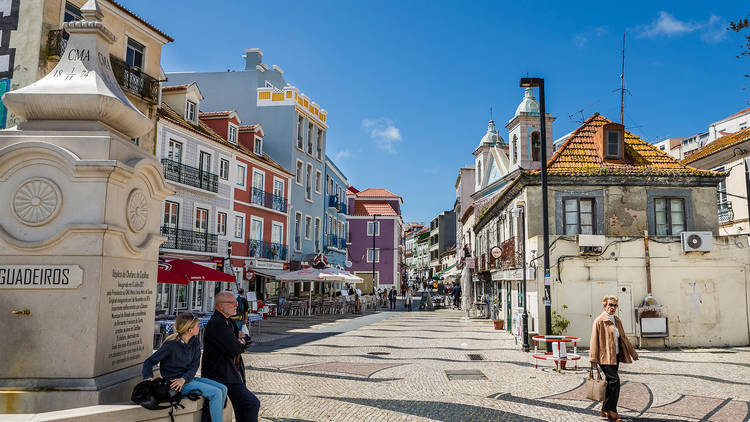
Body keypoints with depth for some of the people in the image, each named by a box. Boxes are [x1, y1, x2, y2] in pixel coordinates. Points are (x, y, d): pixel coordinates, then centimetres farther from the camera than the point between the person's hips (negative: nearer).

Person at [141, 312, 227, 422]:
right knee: (216, 393, -19)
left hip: (188, 378, 7)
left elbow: (194, 366, -1)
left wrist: (184, 379, -19)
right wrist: (148, 376, -30)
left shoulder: (195, 342, 1)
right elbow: (149, 361, -11)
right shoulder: (171, 344, -17)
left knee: (222, 388, -2)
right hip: (175, 382, -7)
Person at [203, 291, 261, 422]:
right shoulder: (216, 324, -17)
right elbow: (234, 349, -24)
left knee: (242, 406, 17)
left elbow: (245, 344, 20)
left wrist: (240, 342, -3)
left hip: (233, 374, 11)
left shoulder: (227, 322, 16)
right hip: (222, 378, -11)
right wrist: (241, 343, -2)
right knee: (253, 403, -18)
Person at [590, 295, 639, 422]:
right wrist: (593, 359, -14)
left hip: (615, 356, 8)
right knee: (614, 381, -15)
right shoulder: (599, 321, -9)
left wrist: (632, 352, 23)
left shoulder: (617, 321, 15)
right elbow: (594, 340, -11)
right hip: (605, 357, -8)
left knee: (611, 383, 10)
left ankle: (605, 410, 20)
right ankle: (612, 412, -6)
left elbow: (623, 338, 24)